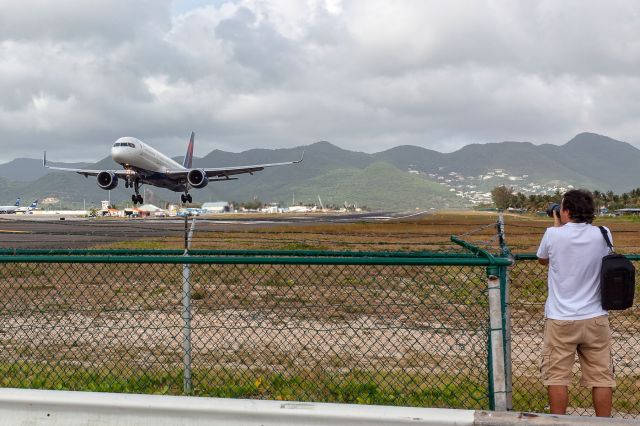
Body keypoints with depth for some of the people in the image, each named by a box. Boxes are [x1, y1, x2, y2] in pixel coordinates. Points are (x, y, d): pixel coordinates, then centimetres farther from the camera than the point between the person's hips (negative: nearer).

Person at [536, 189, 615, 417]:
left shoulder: (553, 235, -10)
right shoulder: (603, 235, -5)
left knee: (557, 376, 7)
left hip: (560, 320, -2)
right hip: (595, 320, 2)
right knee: (601, 377, 9)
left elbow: (542, 260, 12)